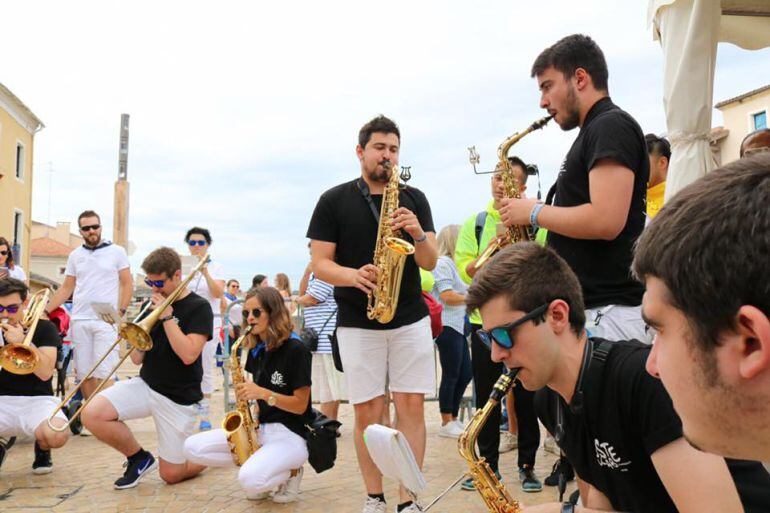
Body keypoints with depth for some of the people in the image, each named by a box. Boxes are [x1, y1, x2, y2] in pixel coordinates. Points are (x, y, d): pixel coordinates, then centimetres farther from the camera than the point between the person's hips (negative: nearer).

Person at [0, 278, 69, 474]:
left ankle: (42, 449, 6)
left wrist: (22, 341, -23)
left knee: (57, 435, -35)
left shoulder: (43, 327, -1)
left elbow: (45, 373, -14)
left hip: (37, 399, -2)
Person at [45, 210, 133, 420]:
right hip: (79, 321, 4)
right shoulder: (75, 256, 12)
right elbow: (66, 288, 15)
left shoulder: (117, 252, 3)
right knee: (84, 374, 5)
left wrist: (121, 311, -9)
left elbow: (127, 284, 2)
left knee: (103, 374, -11)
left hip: (107, 321, -4)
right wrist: (45, 310, 6)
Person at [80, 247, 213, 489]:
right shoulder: (154, 305, 8)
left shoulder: (199, 307, -9)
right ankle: (139, 458, 5)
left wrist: (167, 316, -20)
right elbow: (137, 359, 9)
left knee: (171, 474, -1)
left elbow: (188, 355, -23)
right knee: (91, 414, -19)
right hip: (145, 385, 5)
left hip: (177, 397, -5)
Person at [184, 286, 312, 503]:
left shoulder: (295, 350, -13)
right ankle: (254, 463, 4)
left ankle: (290, 472, -1)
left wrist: (263, 393, -23)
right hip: (258, 429, 7)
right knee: (192, 447, -7)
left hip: (290, 434, -7)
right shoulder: (256, 351, 8)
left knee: (250, 481, -33)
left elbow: (300, 405, -14)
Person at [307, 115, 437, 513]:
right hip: (357, 323, -1)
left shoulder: (414, 198, 7)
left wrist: (418, 234, -18)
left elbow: (430, 262, 3)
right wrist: (355, 276, -21)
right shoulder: (333, 201, 2)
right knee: (368, 413, 2)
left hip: (411, 318, 2)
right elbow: (319, 264, -2)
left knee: (411, 407, -1)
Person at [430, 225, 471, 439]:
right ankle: (446, 424, 5)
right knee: (451, 374, -4)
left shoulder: (452, 263, 21)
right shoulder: (442, 262, -10)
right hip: (447, 326, -10)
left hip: (457, 325, 10)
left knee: (465, 373, 11)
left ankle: (453, 418, 21)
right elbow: (447, 296, -18)